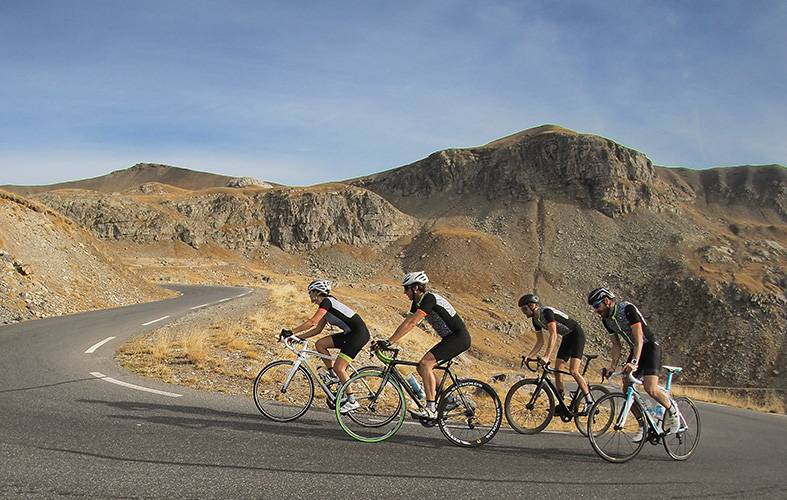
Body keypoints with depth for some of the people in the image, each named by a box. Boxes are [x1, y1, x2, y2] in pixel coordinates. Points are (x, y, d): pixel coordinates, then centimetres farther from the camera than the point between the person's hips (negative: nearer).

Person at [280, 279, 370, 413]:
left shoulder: (327, 302, -12)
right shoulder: (326, 306, 16)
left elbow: (312, 322, -23)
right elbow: (318, 329, 17)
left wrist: (291, 332, -20)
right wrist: (299, 337, 10)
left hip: (359, 333, -9)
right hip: (350, 334, 9)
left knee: (339, 367, -10)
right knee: (320, 344, 4)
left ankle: (352, 401, -2)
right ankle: (332, 375, 11)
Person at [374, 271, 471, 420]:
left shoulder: (429, 299, -20)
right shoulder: (417, 302, 9)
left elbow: (411, 323, -28)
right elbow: (406, 323, 9)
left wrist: (389, 342, -29)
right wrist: (387, 342, 0)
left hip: (459, 338, -10)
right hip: (450, 338, 10)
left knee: (425, 364, -20)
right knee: (423, 367, 6)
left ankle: (431, 409, -20)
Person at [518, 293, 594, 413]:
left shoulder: (547, 312, -26)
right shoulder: (535, 319, 2)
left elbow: (553, 335, -36)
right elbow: (540, 342, 7)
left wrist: (547, 357, -43)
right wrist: (529, 357, -6)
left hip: (577, 335, -9)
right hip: (566, 338, 9)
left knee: (573, 371, -19)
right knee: (557, 370, 1)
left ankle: (589, 401, -8)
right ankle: (561, 405, 7)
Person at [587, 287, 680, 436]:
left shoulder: (627, 309, -23)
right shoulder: (606, 319, 0)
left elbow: (639, 339, -29)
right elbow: (616, 345, 6)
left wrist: (634, 362, -40)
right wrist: (612, 367, -6)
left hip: (650, 347, -8)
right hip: (635, 350, 8)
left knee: (650, 389, -23)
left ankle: (671, 410, 5)